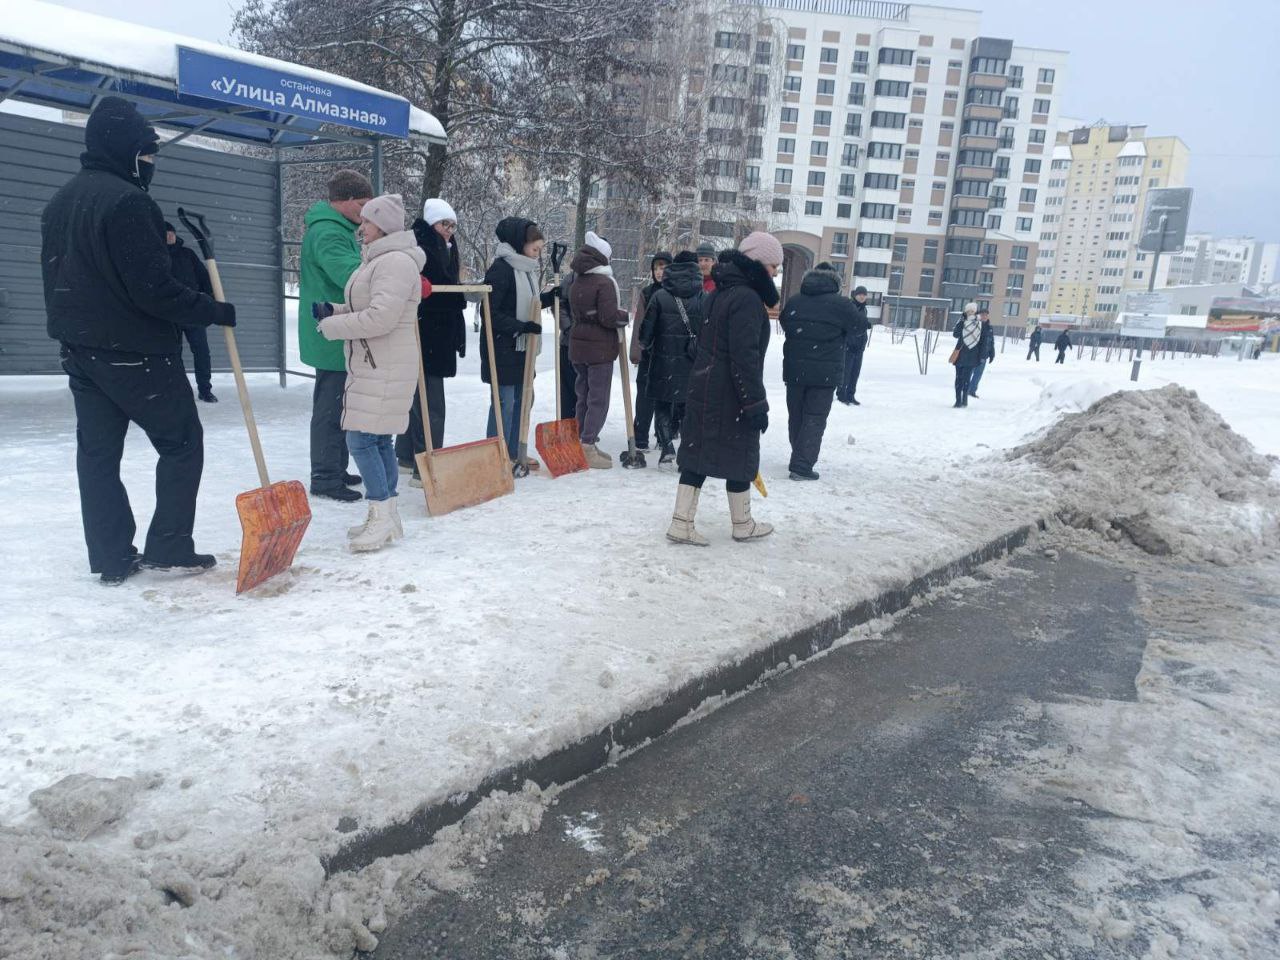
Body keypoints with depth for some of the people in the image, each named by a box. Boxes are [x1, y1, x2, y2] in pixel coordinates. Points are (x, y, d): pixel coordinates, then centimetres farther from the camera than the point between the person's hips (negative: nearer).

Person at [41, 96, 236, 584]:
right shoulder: (126, 200, -17)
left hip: (80, 350, 9)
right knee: (181, 441, 4)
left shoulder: (61, 200, 14)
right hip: (136, 352, -9)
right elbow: (155, 289, -22)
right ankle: (169, 547, 6)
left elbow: (58, 275, 20)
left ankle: (111, 558, 13)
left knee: (97, 451, 9)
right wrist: (214, 311, -12)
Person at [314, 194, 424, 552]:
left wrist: (330, 326, -13)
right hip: (370, 366, 10)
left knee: (362, 439, -11)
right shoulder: (378, 259, 18)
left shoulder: (396, 262, -16)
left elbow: (380, 317, -24)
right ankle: (386, 517, 20)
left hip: (385, 370, -10)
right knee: (379, 439, 12)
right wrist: (332, 311, 9)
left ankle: (382, 515, -3)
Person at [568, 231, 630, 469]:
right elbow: (609, 317, -19)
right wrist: (626, 316, -3)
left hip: (578, 347, 8)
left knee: (584, 396, 15)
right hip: (600, 349, -8)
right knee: (598, 399, -3)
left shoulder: (576, 282, 9)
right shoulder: (604, 282, -15)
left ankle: (584, 444, 21)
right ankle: (587, 447, -6)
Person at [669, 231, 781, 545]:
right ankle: (743, 525, 21)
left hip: (703, 388, 9)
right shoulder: (747, 298, -17)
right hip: (730, 394, -9)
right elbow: (745, 357, -23)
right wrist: (757, 403, -20)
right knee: (740, 456, 6)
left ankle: (681, 524, 8)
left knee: (698, 452, 8)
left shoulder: (720, 293, 13)